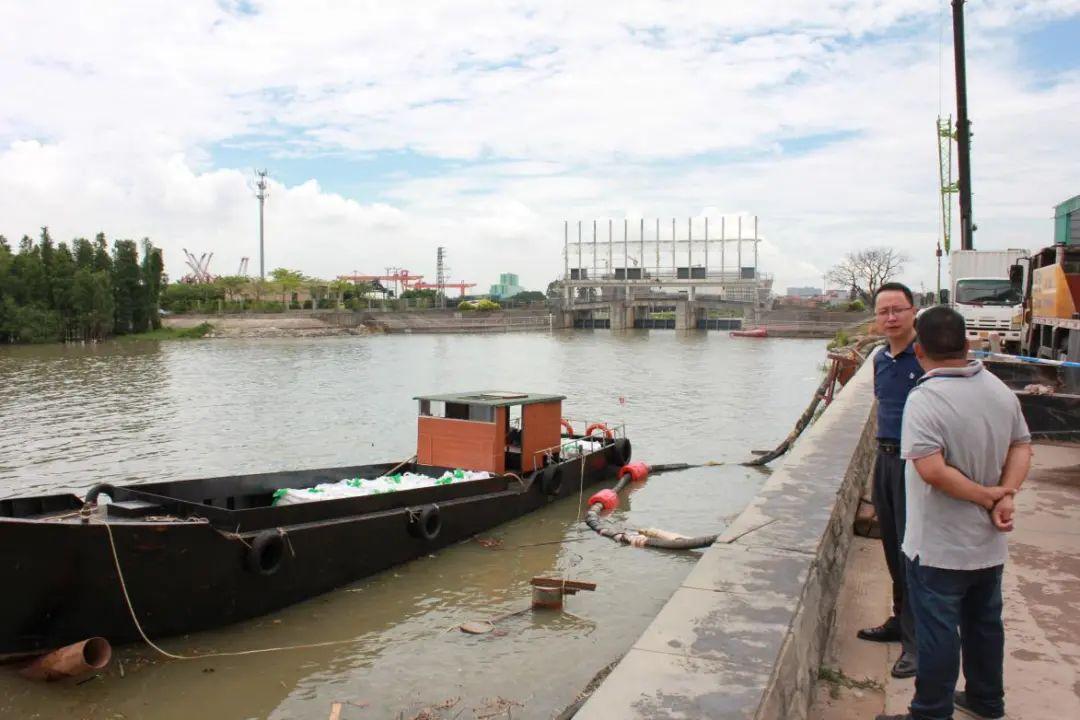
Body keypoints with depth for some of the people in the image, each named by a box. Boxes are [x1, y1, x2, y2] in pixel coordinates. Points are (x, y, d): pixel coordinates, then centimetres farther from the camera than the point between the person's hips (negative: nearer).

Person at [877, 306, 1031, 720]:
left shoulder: (924, 399, -24)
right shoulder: (1001, 391, -1)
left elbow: (931, 469, -31)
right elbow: (1022, 448, 4)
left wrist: (986, 495, -18)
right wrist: (1005, 496, -7)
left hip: (940, 547, -7)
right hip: (989, 544, 7)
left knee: (938, 632, 6)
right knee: (985, 623, 23)